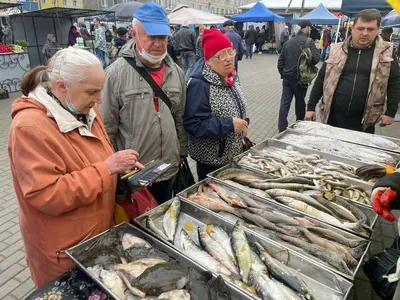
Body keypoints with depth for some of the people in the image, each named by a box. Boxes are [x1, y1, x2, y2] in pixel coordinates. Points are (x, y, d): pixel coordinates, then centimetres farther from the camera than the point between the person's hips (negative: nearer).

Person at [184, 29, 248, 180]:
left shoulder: (231, 76, 3)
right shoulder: (199, 85, -23)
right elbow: (193, 125, -27)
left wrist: (242, 125, 4)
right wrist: (229, 124, -27)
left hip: (235, 155, 8)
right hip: (211, 161, -8)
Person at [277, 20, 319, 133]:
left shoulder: (288, 42, 10)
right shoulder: (308, 41, -9)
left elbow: (280, 61, 11)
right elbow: (316, 59, -18)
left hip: (287, 77, 4)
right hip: (300, 78, -4)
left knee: (285, 102, 2)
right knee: (300, 102, 13)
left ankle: (282, 128, -1)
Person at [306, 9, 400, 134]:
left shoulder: (386, 52, 1)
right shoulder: (337, 50, 3)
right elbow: (321, 79, 5)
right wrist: (311, 107, 3)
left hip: (364, 121, 0)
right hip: (333, 117, 1)